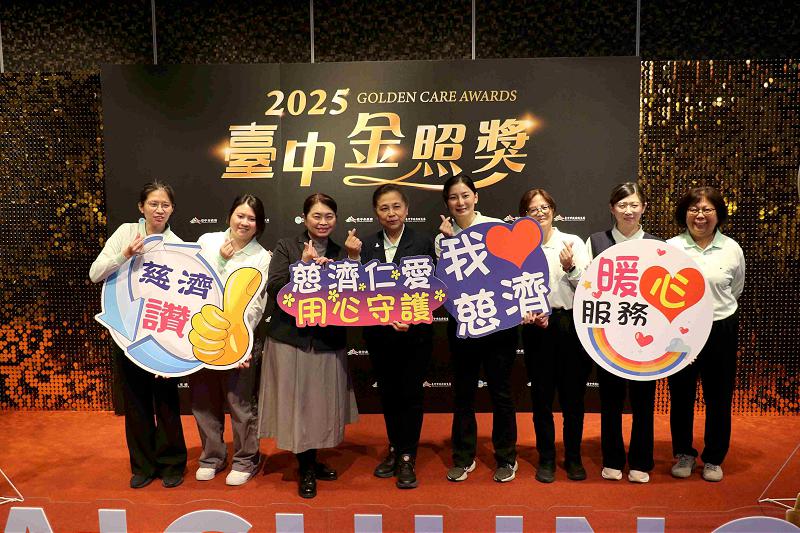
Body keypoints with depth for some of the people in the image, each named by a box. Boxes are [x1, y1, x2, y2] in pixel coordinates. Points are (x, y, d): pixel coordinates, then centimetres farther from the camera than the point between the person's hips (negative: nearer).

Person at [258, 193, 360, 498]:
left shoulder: (341, 254, 7)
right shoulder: (286, 248, 0)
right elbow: (274, 289, -10)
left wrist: (354, 259, -11)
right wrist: (303, 264, -20)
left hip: (328, 341, 3)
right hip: (292, 338, -3)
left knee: (322, 403, 11)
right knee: (298, 403, 4)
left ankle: (312, 461, 32)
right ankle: (306, 470, 22)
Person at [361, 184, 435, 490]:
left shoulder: (423, 243, -4)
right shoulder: (367, 246, 2)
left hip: (415, 333, -3)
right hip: (379, 334, 3)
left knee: (410, 393, 6)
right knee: (388, 393, 15)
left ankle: (407, 457, 20)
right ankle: (395, 449, 33)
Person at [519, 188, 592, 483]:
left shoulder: (574, 242, 2)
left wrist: (571, 268, -17)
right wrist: (527, 314, -15)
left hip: (573, 325, 0)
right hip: (538, 329, 0)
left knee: (573, 393, 10)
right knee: (542, 395, 9)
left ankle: (573, 457, 28)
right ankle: (546, 458, 26)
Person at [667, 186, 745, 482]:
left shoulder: (732, 249, -2)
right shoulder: (671, 247, -7)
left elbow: (736, 289, 14)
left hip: (721, 329, 1)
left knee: (719, 397, 11)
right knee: (681, 395, 11)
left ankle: (714, 458, 29)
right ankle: (684, 453, 30)